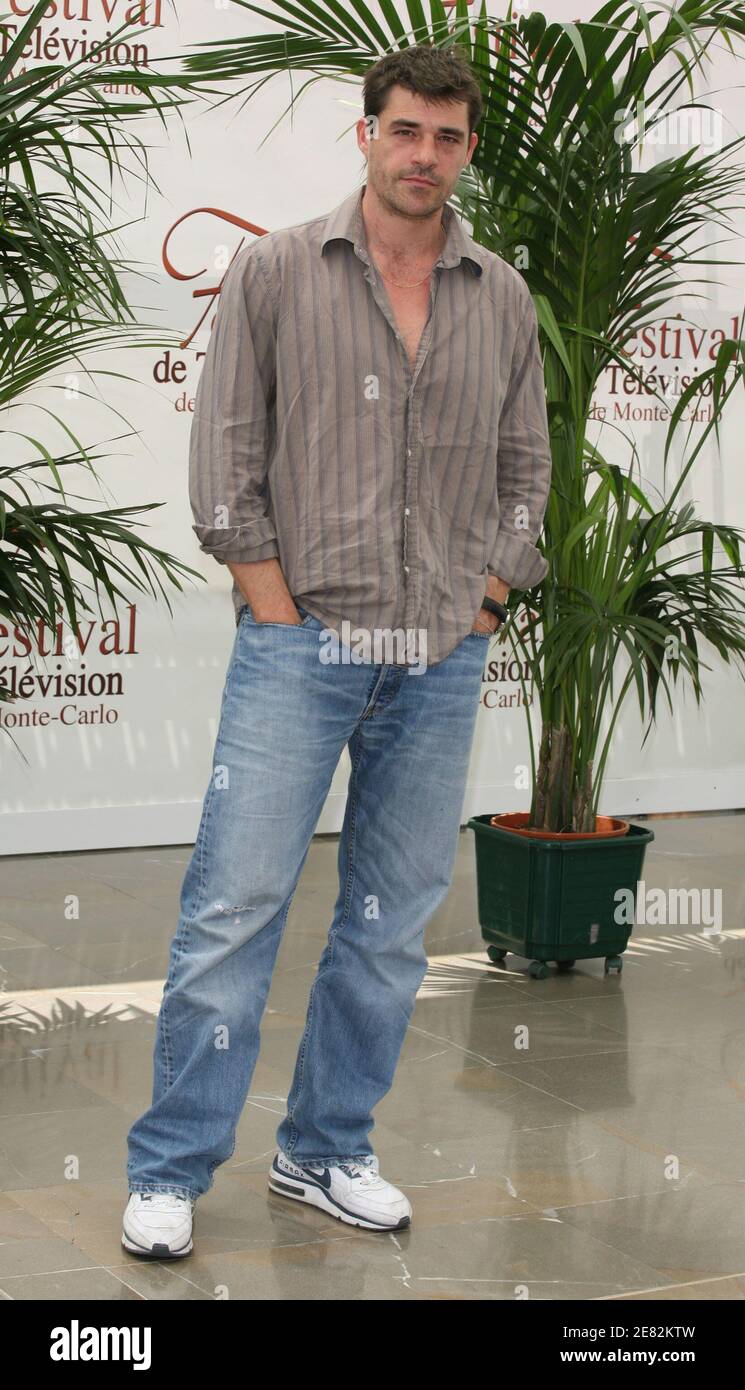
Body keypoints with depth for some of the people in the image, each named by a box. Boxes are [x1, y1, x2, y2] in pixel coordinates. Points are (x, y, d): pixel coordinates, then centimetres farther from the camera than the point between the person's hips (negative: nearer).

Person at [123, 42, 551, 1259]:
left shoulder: (504, 301, 9)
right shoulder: (276, 272, 0)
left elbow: (525, 472, 14)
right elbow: (225, 459, -3)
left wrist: (481, 606, 4)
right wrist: (284, 618, -7)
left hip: (441, 664, 4)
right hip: (300, 645, -3)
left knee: (392, 924, 9)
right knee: (235, 907, -5)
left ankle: (327, 1151, 23)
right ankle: (170, 1171, 6)